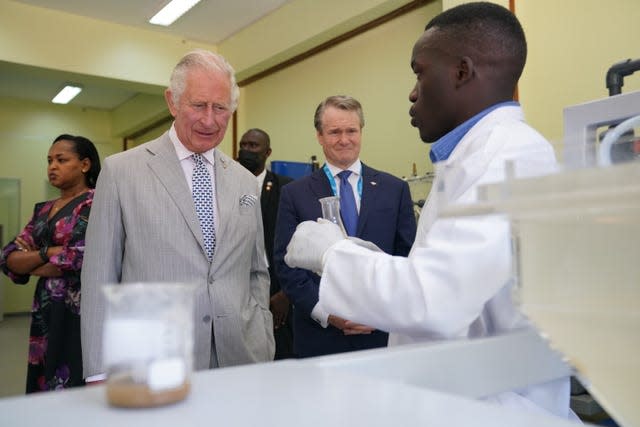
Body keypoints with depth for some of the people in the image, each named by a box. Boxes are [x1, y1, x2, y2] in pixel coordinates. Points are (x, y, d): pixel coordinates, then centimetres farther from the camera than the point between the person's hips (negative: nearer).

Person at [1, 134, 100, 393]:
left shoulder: (97, 203, -8)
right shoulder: (43, 210, 14)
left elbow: (81, 259, -19)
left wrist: (30, 263, -3)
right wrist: (48, 252, -13)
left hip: (79, 312, -7)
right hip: (45, 312, 7)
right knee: (45, 388, 14)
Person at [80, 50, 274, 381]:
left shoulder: (246, 182, 9)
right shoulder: (120, 171, -2)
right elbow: (99, 280, -2)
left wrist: (263, 350, 5)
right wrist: (100, 374, -5)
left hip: (240, 360, 4)